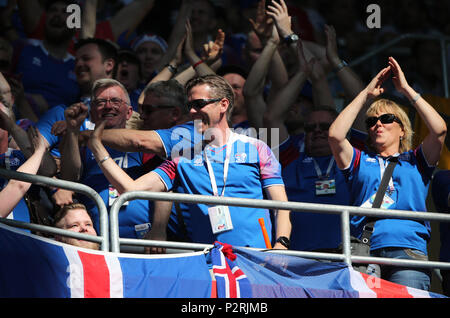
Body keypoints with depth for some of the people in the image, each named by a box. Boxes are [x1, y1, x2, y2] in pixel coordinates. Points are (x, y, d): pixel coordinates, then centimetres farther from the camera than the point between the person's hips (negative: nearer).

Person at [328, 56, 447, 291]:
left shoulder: (415, 161, 22)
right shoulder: (360, 161, 24)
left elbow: (439, 130, 6)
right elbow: (335, 134, 7)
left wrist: (406, 90, 13)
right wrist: (366, 95, 14)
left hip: (408, 250, -1)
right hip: (365, 250, 1)